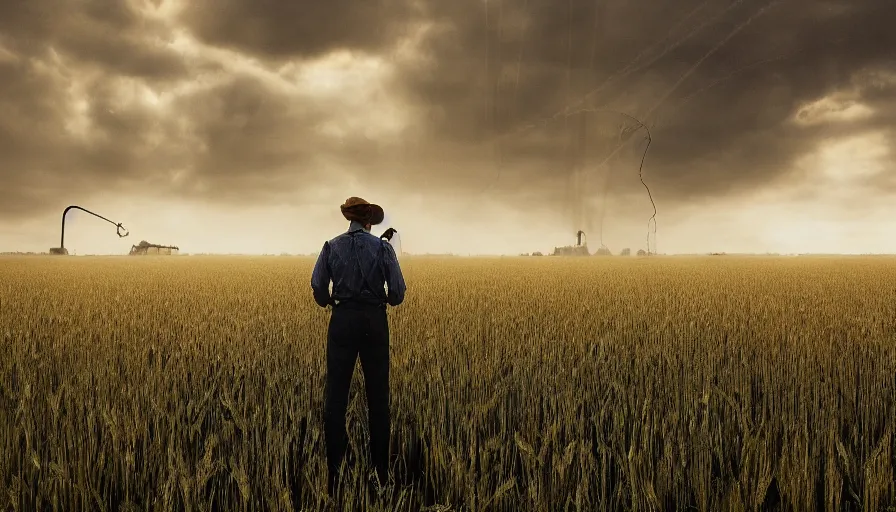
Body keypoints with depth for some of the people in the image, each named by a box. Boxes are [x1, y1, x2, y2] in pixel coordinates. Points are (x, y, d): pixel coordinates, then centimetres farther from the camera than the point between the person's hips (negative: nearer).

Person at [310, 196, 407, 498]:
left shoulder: (331, 247, 1)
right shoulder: (383, 247, -2)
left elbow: (318, 287, -6)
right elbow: (397, 292, -7)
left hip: (343, 320, 0)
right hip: (375, 321, 0)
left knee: (336, 395, 4)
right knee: (377, 394, 10)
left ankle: (334, 470, 4)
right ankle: (381, 468, 17)